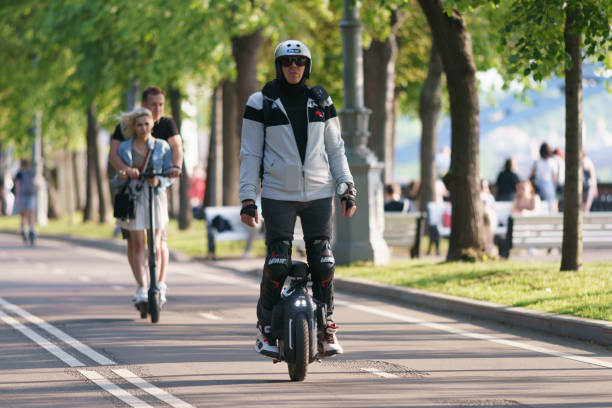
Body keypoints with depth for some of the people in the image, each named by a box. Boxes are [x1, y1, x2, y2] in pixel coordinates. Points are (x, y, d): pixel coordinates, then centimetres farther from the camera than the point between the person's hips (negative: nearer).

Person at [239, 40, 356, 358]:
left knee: (323, 262, -4)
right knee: (278, 263, -11)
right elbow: (250, 154, 3)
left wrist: (347, 189, 6)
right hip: (278, 194, -2)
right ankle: (266, 327, 5)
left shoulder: (320, 101, 11)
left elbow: (335, 149, 15)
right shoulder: (261, 104, 3)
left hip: (319, 193, 2)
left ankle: (325, 327, 10)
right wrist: (248, 199, -3)